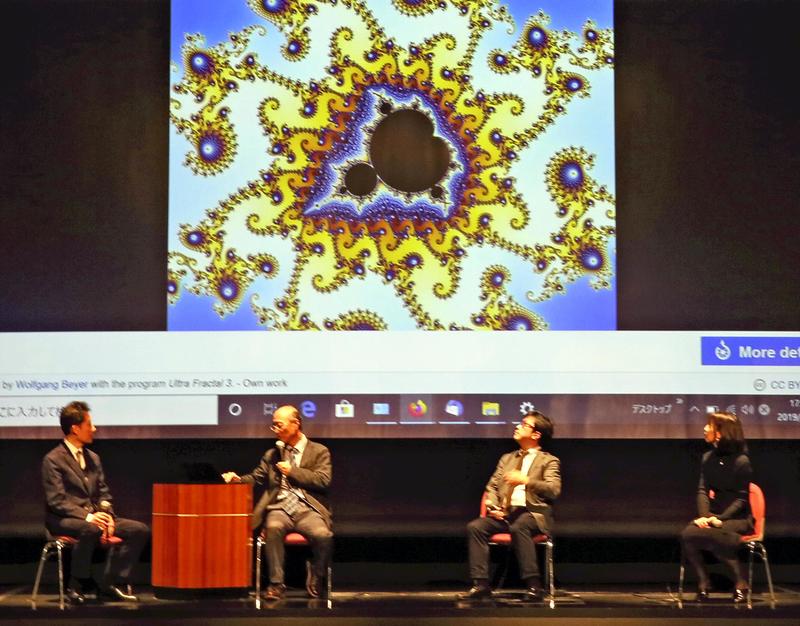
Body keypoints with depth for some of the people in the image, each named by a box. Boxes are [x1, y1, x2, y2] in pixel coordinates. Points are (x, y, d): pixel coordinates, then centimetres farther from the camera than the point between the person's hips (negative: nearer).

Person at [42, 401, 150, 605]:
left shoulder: (93, 458, 18)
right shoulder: (53, 460, -6)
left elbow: (104, 494, 17)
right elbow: (57, 501, -13)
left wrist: (106, 515, -5)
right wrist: (87, 516, -25)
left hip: (93, 517, 7)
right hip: (62, 520, -7)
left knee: (140, 530, -11)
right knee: (91, 530, -40)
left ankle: (111, 584, -9)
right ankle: (77, 586, -23)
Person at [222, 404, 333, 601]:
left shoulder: (319, 451, 11)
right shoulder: (272, 455, 25)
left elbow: (323, 481, -2)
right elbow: (255, 478, 24)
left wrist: (292, 471, -3)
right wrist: (238, 479, 3)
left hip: (308, 510, -2)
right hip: (280, 509, 2)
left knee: (323, 535, -34)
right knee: (273, 528, -36)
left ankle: (315, 579, -6)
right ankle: (276, 583, -25)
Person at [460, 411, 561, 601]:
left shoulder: (549, 461, 6)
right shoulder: (507, 458, 24)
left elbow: (553, 489, -10)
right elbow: (492, 486, 21)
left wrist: (525, 480, -20)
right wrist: (492, 506, 1)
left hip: (532, 513, -5)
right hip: (504, 513, 5)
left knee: (518, 527, -39)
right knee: (475, 527, -22)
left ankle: (533, 585, -36)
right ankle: (481, 585, -23)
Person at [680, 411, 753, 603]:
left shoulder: (741, 461, -8)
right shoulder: (708, 458, 10)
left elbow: (741, 499, -8)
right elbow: (703, 490, 6)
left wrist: (720, 519, -20)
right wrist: (704, 515, -13)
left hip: (738, 518, -5)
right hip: (714, 515, 5)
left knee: (706, 536, -34)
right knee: (687, 535, -27)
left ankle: (740, 581, -17)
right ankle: (703, 583, -13)